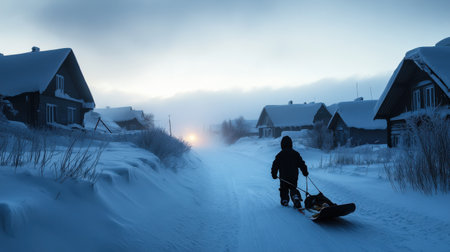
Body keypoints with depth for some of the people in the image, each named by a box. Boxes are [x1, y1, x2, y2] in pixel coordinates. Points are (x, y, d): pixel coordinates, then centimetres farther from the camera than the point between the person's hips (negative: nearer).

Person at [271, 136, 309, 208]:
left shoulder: (280, 154, -5)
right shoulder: (295, 153, 0)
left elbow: (275, 165, -2)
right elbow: (301, 164, 3)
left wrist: (274, 174, 8)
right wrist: (305, 172, 13)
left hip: (283, 177, -2)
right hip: (294, 176, 2)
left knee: (284, 189, 14)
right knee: (293, 189, 12)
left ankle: (285, 201, 15)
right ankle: (296, 197, -12)